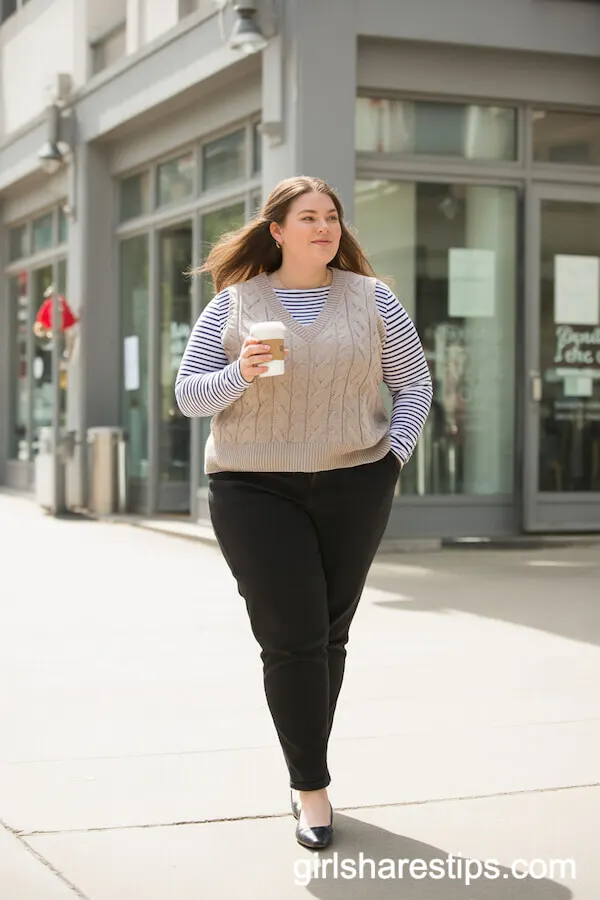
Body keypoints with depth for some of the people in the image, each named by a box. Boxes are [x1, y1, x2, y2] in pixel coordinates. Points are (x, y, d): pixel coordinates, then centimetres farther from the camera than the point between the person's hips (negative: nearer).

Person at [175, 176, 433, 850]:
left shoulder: (371, 299, 6)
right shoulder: (233, 304, 3)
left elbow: (414, 384, 11)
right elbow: (188, 394, 2)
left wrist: (394, 453, -1)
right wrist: (238, 375, -16)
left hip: (354, 489, 2)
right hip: (256, 491, -2)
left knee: (330, 635, 9)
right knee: (291, 640, -7)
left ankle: (305, 773, 24)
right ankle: (312, 788, 2)